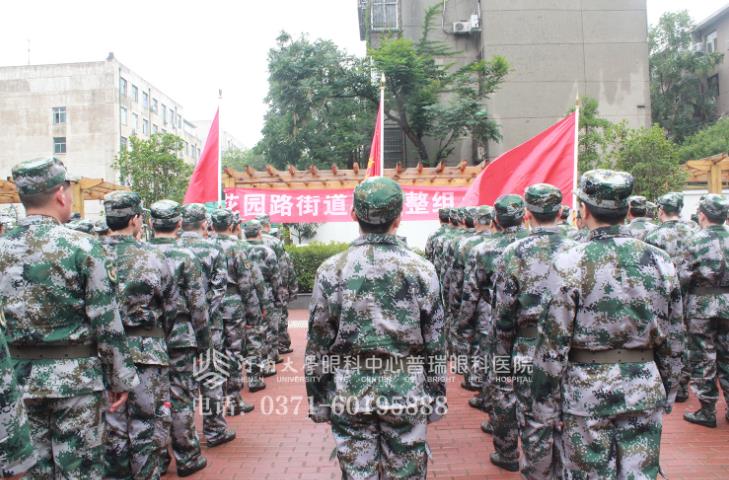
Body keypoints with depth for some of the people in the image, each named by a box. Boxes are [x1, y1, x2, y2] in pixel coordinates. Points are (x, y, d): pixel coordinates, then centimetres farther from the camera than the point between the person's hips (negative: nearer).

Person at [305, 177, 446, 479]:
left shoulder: (330, 271, -7)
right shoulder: (422, 270, -7)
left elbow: (318, 346, -3)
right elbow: (435, 346, -2)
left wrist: (317, 399, 8)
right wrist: (436, 398, 9)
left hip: (349, 396, 0)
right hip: (406, 396, 0)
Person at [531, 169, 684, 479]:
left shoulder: (570, 263, -14)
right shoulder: (660, 261, 0)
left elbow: (553, 344, -13)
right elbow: (673, 341, 8)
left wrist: (546, 406, -4)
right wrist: (667, 393, 20)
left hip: (587, 393, -4)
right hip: (645, 392, 4)